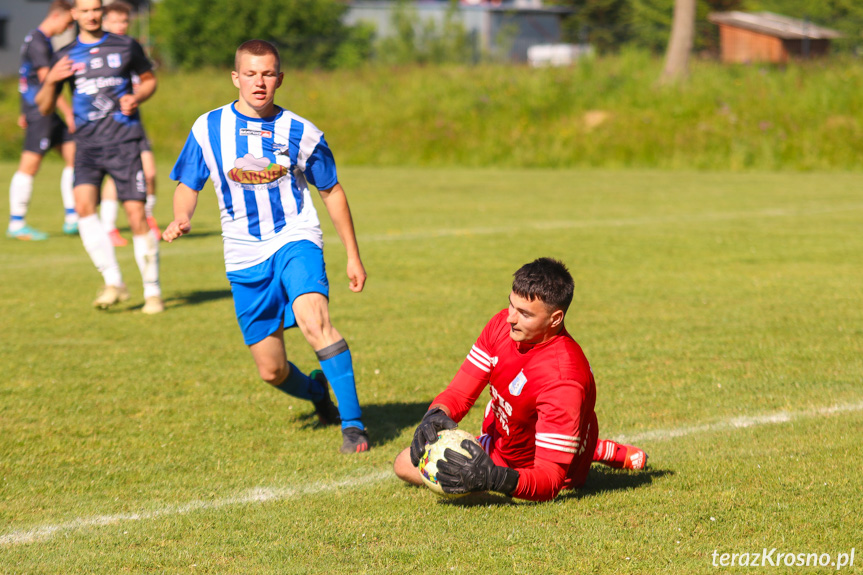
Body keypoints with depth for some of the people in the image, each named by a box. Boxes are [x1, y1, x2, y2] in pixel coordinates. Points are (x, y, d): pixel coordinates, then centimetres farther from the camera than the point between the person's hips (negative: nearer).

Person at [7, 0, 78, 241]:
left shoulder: (42, 40, 18)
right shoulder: (37, 42, -14)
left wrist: (26, 112, 30)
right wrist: (68, 111, -20)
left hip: (46, 112, 10)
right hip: (39, 112, -10)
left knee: (74, 154, 6)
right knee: (30, 165, -7)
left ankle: (72, 219, 7)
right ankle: (16, 225, -2)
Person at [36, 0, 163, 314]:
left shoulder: (126, 47, 7)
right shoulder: (65, 56, 10)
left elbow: (149, 79, 20)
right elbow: (44, 108, 11)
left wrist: (136, 97, -1)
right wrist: (51, 80, -9)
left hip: (124, 140, -1)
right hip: (88, 143, 1)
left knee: (136, 215, -7)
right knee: (83, 204, -21)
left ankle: (153, 291, 6)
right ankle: (113, 283, -14)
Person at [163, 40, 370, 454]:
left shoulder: (300, 133, -1)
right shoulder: (208, 129, 0)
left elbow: (332, 192, 11)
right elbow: (187, 186, 10)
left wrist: (353, 256, 12)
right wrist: (181, 218, -13)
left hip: (295, 240, -2)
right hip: (245, 257, 2)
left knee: (312, 318, -32)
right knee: (271, 370, 4)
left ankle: (353, 423, -27)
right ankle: (317, 391, 40)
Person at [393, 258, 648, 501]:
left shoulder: (563, 379, -40)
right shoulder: (502, 324, -17)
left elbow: (549, 481, -42)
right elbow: (460, 392, -10)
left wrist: (494, 479, -61)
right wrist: (436, 415, -35)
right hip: (498, 443, 8)